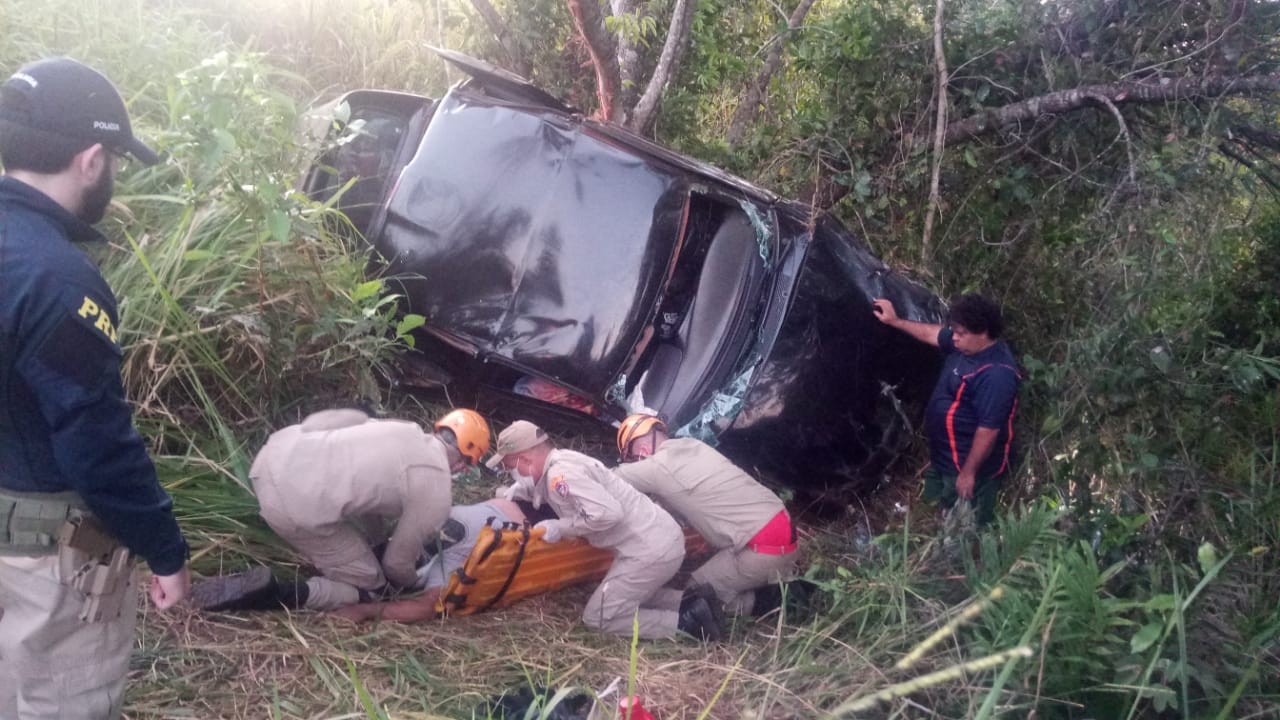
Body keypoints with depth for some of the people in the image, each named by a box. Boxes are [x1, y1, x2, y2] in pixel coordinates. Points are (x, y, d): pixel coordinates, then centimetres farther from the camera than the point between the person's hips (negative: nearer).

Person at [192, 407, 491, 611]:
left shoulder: (404, 430, 21)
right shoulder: (436, 494, 3)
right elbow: (397, 563, 12)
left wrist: (376, 543, 43)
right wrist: (411, 584, 34)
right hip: (297, 506, -7)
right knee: (371, 590, 13)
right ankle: (268, 593, -4)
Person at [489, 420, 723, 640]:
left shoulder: (560, 473, -18)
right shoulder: (563, 460, 11)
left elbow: (607, 513, -26)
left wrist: (560, 527, -14)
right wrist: (517, 491, 11)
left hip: (651, 550, -10)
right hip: (663, 536, 10)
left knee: (597, 617, 1)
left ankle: (687, 623, -5)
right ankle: (689, 603, 14)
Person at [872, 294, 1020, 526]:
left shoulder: (996, 375, -32)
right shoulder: (967, 345, -3)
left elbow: (988, 429, -30)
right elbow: (933, 333, 16)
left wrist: (968, 473, -24)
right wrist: (895, 321, 18)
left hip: (969, 465, -10)